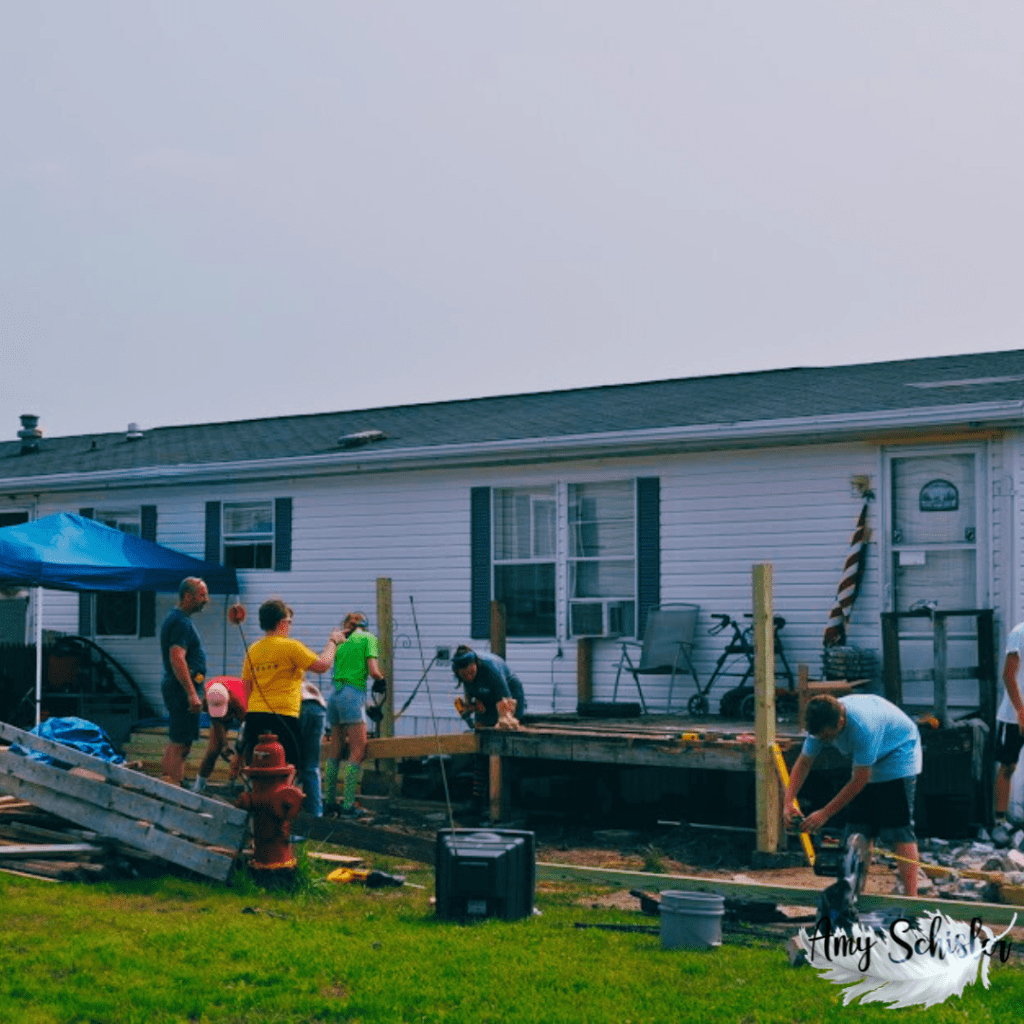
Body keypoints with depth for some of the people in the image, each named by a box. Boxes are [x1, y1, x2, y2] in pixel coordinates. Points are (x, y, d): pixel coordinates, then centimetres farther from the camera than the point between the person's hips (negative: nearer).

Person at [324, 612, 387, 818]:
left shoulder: (341, 642, 18)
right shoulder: (368, 638, 2)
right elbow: (373, 671, -6)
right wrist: (381, 680, 13)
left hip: (335, 693, 6)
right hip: (353, 695, -6)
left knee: (335, 749, 12)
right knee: (358, 751, -5)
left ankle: (330, 800, 15)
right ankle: (348, 805, -11)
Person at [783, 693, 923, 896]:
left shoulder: (862, 726, -39)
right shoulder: (823, 722, -18)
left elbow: (859, 780, -31)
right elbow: (803, 763, -8)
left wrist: (825, 813, -27)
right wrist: (788, 802, -20)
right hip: (869, 765, 7)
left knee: (899, 830, -14)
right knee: (859, 829, 0)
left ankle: (911, 899, -15)